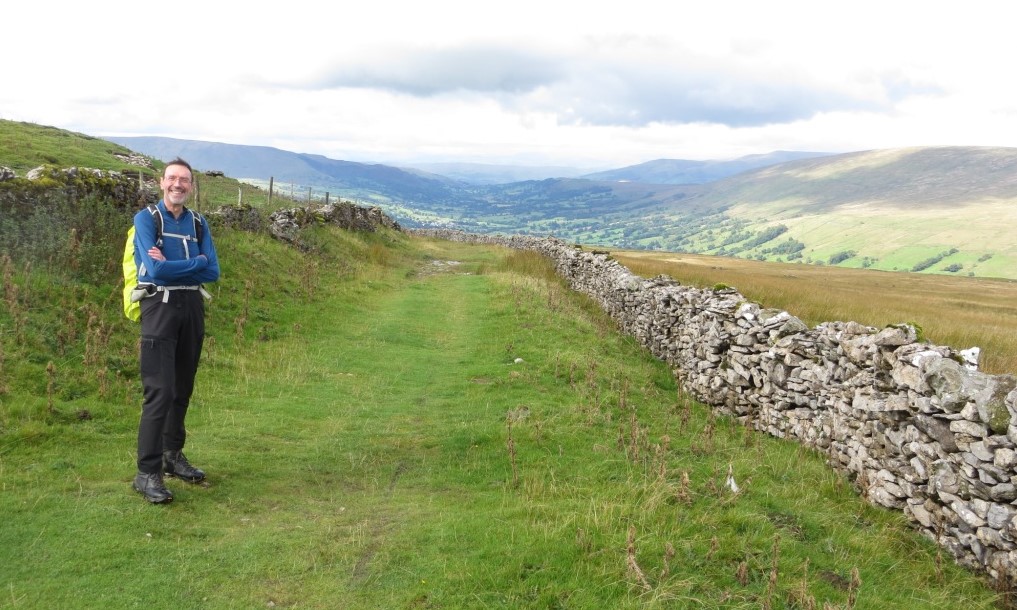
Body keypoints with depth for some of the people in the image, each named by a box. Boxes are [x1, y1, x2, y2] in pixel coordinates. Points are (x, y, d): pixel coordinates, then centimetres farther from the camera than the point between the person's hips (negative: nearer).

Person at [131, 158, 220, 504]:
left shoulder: (198, 224, 11)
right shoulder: (146, 219, -3)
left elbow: (213, 272, 0)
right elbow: (155, 270, -16)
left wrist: (171, 265, -11)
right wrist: (196, 262, -8)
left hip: (192, 307, 5)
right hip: (160, 307, -5)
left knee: (183, 389, 12)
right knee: (160, 391, -11)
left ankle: (173, 456, 26)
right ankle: (147, 473, -7)